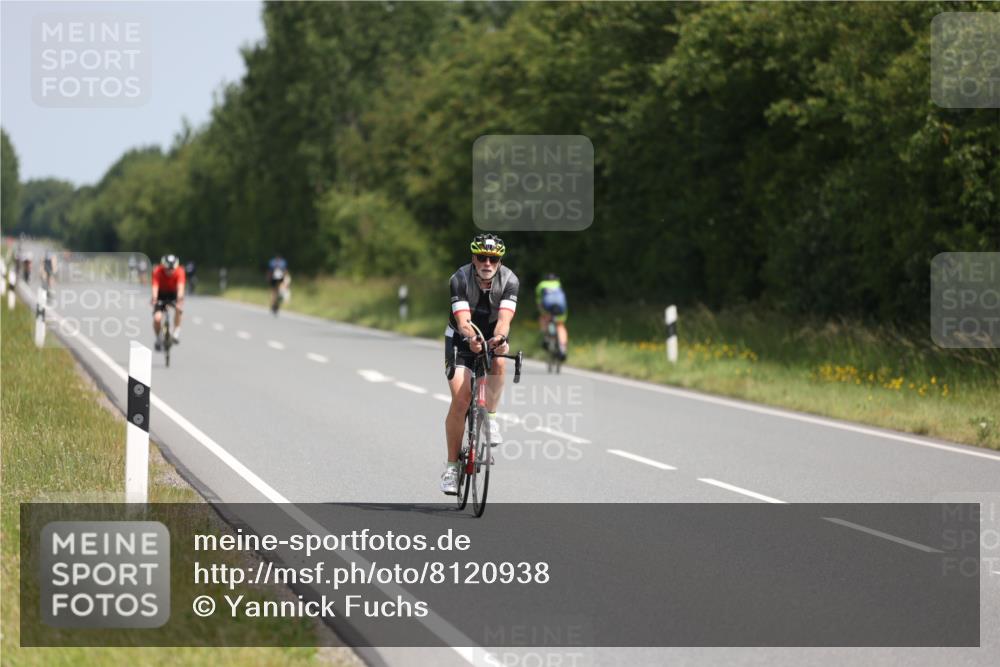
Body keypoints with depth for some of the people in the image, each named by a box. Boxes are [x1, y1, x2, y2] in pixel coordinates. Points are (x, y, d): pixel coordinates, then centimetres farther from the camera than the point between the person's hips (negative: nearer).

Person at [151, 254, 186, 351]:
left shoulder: (179, 271, -26)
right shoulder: (158, 271, -27)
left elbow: (180, 287, -38)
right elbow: (155, 287, -38)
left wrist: (180, 299, -56)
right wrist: (154, 300, -56)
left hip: (173, 294, 0)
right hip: (161, 295, 0)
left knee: (179, 308, -33)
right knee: (157, 318, -20)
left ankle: (176, 331, -13)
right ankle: (158, 338, 8)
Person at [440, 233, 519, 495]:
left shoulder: (509, 281, -20)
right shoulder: (460, 279, -23)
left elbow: (504, 318, -33)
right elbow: (463, 321, -34)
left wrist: (499, 339, -55)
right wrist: (472, 339, -56)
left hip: (493, 338, 1)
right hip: (462, 340, -1)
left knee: (498, 362, -35)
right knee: (460, 399, -17)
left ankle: (490, 418, -15)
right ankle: (451, 466, -7)